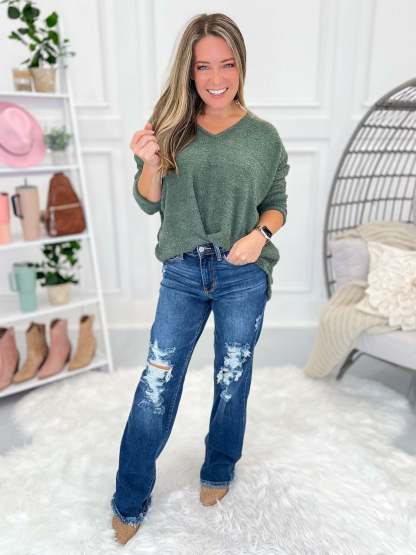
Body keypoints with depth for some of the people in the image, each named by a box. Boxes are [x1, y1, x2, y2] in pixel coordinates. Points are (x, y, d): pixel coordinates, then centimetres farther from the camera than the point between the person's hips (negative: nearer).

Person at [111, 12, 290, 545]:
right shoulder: (173, 126, 1)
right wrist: (151, 162, -17)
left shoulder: (263, 135, 0)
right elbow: (150, 203, 3)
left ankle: (219, 471, 39)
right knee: (156, 381, 3)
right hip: (183, 272, 1)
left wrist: (260, 234, -14)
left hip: (243, 275, 0)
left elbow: (277, 205, 7)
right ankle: (130, 501, 23)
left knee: (232, 379, 12)